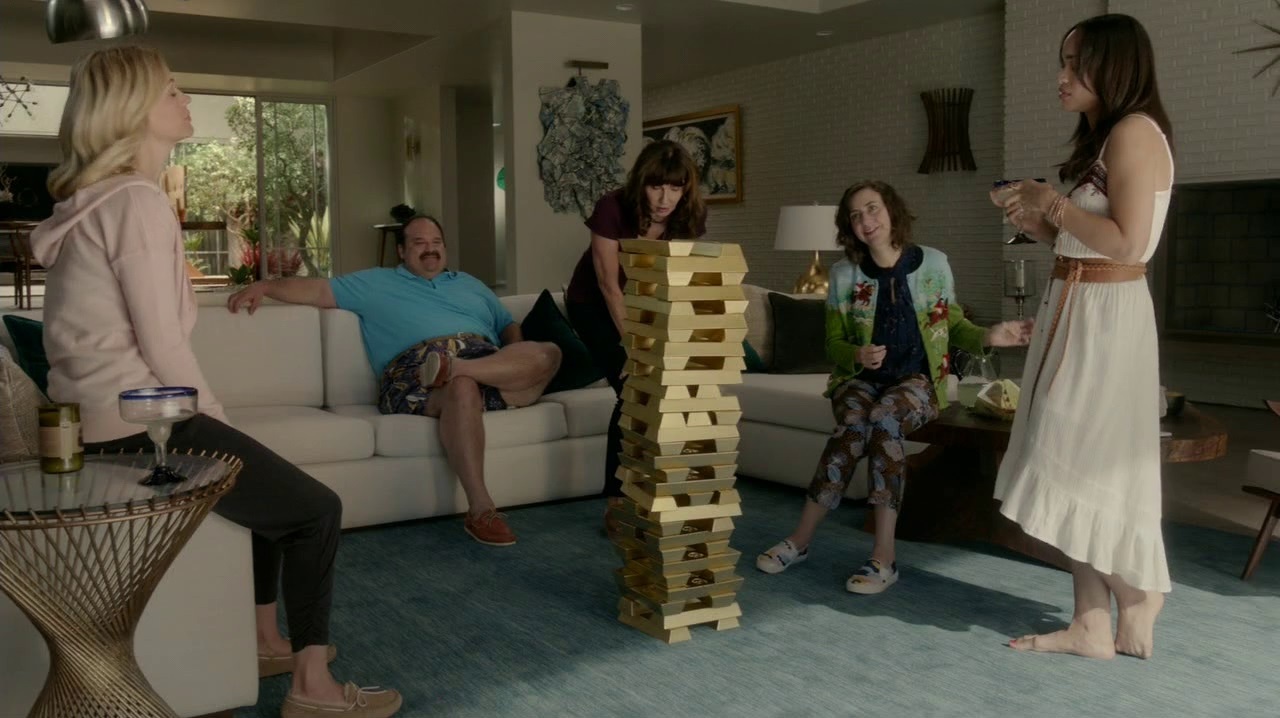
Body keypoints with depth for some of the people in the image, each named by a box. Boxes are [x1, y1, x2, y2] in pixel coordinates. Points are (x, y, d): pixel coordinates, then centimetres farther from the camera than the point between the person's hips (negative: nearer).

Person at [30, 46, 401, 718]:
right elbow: (163, 346, -19)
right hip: (140, 425, -10)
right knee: (316, 508, -1)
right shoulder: (138, 201, -16)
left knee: (274, 485, 26)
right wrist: (214, 414, -4)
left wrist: (208, 415, 11)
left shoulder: (96, 198, 15)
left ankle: (267, 642, 33)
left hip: (107, 418, 10)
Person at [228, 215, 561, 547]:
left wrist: (519, 360, 8)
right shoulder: (375, 283, 26)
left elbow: (509, 326, 31)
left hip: (492, 364, 4)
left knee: (547, 353, -26)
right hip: (415, 373, -3)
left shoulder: (470, 284, 35)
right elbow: (317, 289, 18)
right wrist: (263, 286, 2)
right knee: (462, 388, -41)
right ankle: (479, 508, -40)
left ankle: (454, 368, -38)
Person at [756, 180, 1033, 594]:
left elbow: (955, 327, 11)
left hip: (917, 379, -1)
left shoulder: (933, 264, 4)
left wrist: (988, 337, -10)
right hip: (860, 378, 1)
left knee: (884, 419, -35)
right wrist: (857, 354, -15)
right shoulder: (845, 274, 6)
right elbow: (833, 344, 7)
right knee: (856, 423, -34)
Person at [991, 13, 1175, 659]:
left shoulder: (1134, 131, -11)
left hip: (1104, 318, -10)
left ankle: (1139, 598, 15)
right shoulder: (1104, 139, 18)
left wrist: (1054, 202, -12)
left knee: (1085, 465, -3)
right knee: (1083, 470, 9)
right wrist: (1038, 224, 5)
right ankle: (1093, 626, 14)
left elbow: (1127, 243, -21)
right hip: (1078, 313, 10)